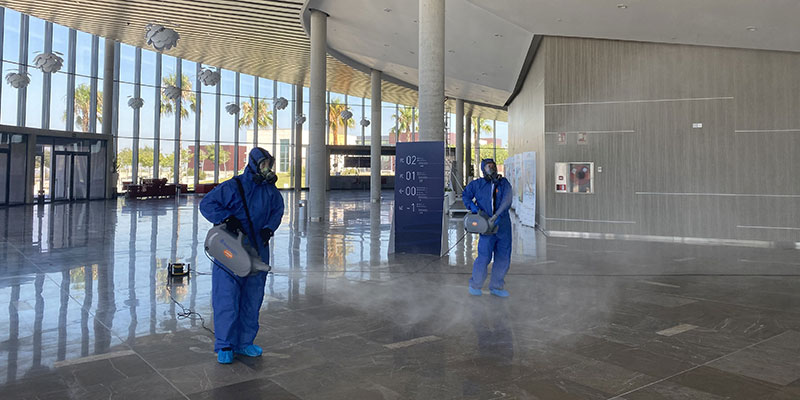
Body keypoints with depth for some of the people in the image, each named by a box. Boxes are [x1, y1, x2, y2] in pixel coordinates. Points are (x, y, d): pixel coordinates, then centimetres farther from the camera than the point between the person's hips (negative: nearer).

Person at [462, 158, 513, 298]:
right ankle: (475, 284, 8)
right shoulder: (477, 184, 5)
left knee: (503, 257, 7)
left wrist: (498, 215, -23)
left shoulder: (504, 183, 4)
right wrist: (471, 206, 0)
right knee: (484, 256, -12)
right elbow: (465, 195, 19)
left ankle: (496, 286, 22)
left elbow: (506, 201, -9)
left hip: (503, 225, 3)